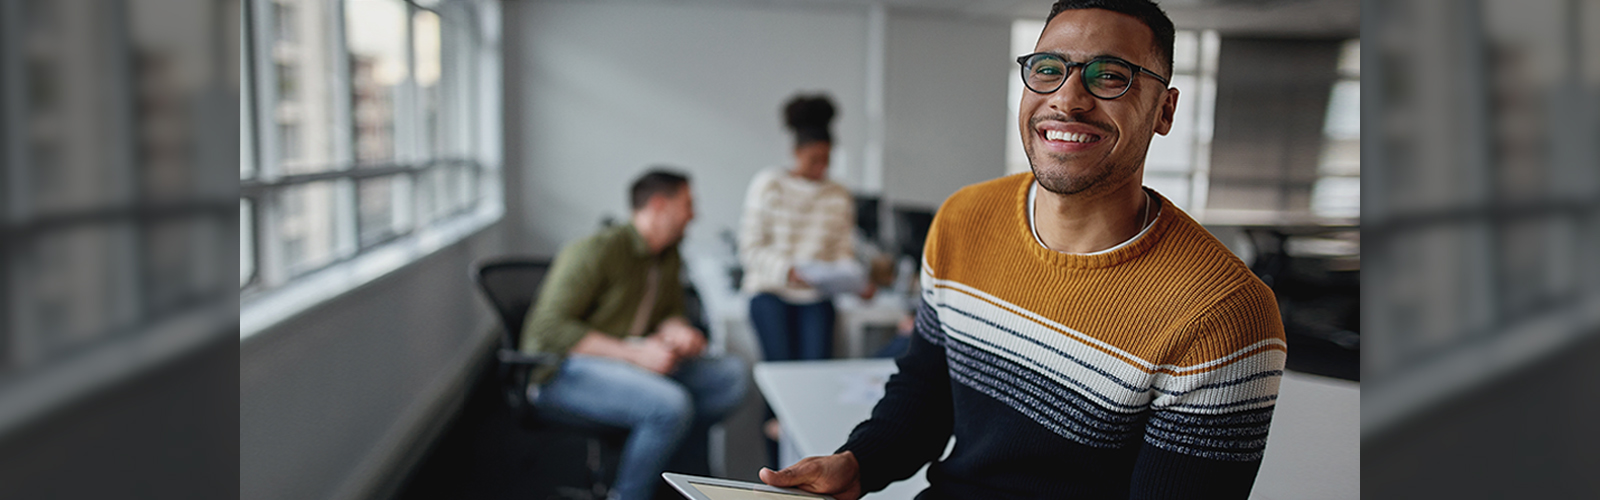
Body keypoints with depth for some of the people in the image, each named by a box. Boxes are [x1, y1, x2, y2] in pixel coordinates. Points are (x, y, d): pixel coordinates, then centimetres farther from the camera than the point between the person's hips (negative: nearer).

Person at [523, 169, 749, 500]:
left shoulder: (669, 257, 11)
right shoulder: (597, 251, -17)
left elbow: (670, 312, 23)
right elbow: (549, 329, -22)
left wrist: (677, 331, -5)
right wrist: (634, 352, -27)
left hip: (633, 364, 9)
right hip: (565, 371, -9)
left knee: (733, 374, -4)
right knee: (671, 405, -34)